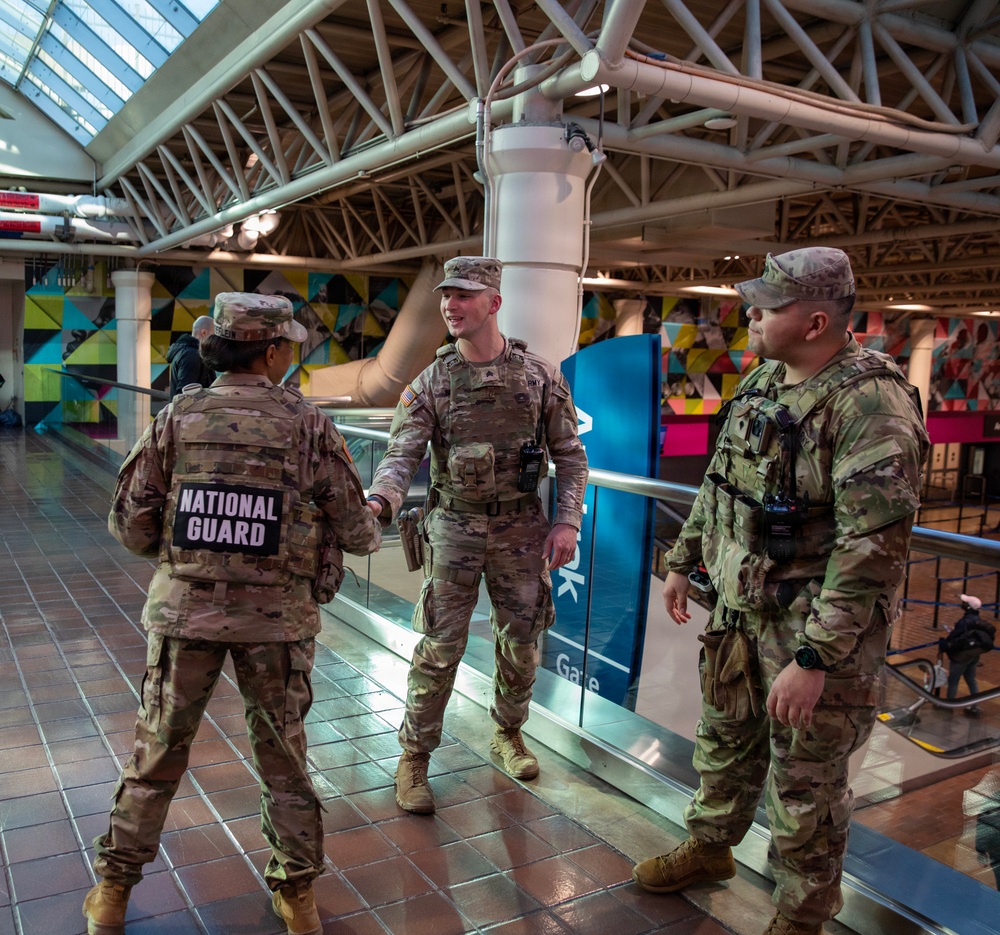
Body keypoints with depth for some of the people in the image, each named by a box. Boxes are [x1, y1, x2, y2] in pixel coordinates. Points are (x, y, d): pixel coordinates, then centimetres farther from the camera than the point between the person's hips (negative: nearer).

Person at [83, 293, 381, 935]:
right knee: (283, 755, 16)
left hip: (185, 608, 1)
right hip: (276, 618, -1)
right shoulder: (308, 426, -8)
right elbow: (356, 534, -4)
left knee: (158, 750, 18)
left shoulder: (178, 418, -4)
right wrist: (374, 531, 20)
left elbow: (130, 526, -3)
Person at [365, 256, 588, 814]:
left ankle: (508, 734, 38)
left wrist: (568, 521, -7)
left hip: (522, 530, 2)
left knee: (521, 641, 14)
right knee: (439, 648, 0)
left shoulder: (540, 376, -3)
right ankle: (415, 756, 17)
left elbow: (570, 455, 2)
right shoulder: (431, 382, -4)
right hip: (454, 529, -1)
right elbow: (403, 454, -12)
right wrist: (380, 501, -32)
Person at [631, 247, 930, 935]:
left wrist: (814, 660, -28)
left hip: (819, 627, -7)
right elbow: (718, 480, 15)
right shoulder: (764, 380, 4)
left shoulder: (872, 406, -24)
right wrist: (684, 560, 18)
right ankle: (711, 847, 48)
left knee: (806, 786, 10)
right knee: (726, 739, 24)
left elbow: (875, 547, -28)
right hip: (741, 608, 8)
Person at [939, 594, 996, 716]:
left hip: (961, 655, -8)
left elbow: (952, 637, -24)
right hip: (974, 655, 8)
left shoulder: (965, 621, -25)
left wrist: (942, 649, -14)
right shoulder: (979, 621, 2)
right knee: (971, 679, 18)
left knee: (953, 680, 6)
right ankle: (975, 707, 21)